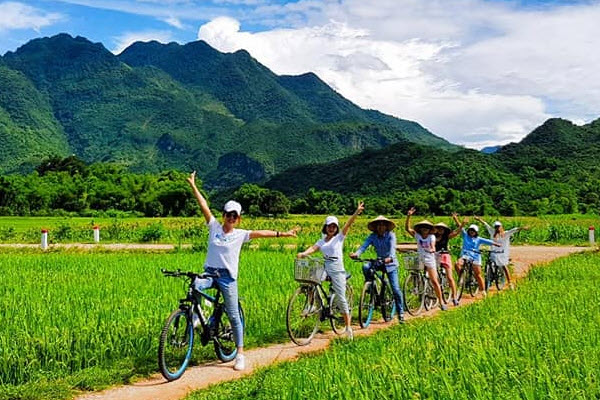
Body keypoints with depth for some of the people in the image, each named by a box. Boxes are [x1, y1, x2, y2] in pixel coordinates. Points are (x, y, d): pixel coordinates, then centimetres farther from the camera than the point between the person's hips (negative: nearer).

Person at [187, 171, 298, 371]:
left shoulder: (240, 234, 1)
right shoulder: (214, 226, 4)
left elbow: (260, 233, -7)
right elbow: (204, 206, 0)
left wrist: (283, 234, -15)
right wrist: (193, 186, -3)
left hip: (228, 277, -1)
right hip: (209, 272, 1)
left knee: (234, 315, 0)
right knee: (195, 286, -33)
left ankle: (240, 354, 9)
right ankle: (196, 317, -10)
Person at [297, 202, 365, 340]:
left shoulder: (339, 237, 4)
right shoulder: (322, 241, 14)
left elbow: (348, 224, -10)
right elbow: (313, 248, -5)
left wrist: (357, 212, -23)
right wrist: (303, 253, -26)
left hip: (337, 269, -4)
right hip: (325, 268, 4)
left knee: (340, 297, -4)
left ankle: (348, 326, 6)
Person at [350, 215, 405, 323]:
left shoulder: (391, 235, -14)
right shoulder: (373, 236, -7)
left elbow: (392, 247, -30)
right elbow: (364, 246, -20)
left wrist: (390, 257, -51)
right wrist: (356, 253, -41)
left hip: (391, 264, -3)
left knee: (395, 289, -9)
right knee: (365, 267, -28)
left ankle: (401, 312, 7)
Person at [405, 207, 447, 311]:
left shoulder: (431, 237, -5)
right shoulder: (417, 235, -2)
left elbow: (433, 247, -20)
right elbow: (407, 228, -14)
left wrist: (431, 250, -44)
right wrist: (408, 216, -26)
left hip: (429, 260, -2)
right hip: (419, 260, 2)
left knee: (434, 282, -1)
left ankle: (441, 302, 7)